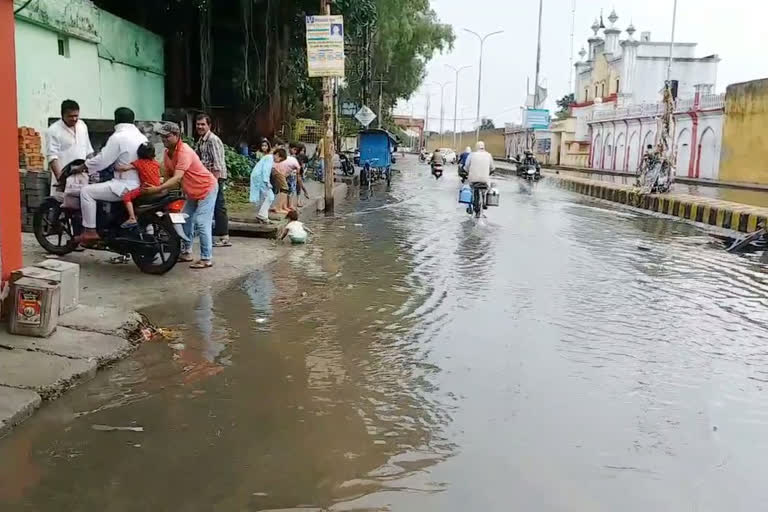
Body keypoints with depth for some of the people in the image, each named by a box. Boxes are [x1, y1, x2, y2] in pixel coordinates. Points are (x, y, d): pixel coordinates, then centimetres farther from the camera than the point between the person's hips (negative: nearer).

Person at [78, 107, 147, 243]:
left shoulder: (118, 137, -12)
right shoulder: (142, 137, 11)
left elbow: (102, 160, -13)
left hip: (126, 186, -8)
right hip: (141, 185, 8)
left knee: (86, 191, -4)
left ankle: (90, 231, -8)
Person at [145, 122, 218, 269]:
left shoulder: (184, 152, -28)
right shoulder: (167, 153, 1)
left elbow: (177, 178, -37)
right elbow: (168, 175, 4)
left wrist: (158, 189, -43)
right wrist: (163, 190, -12)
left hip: (207, 188, -10)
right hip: (192, 192, 10)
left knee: (202, 223, -13)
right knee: (185, 220, 13)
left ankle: (207, 259, -9)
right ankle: (186, 252, 24)